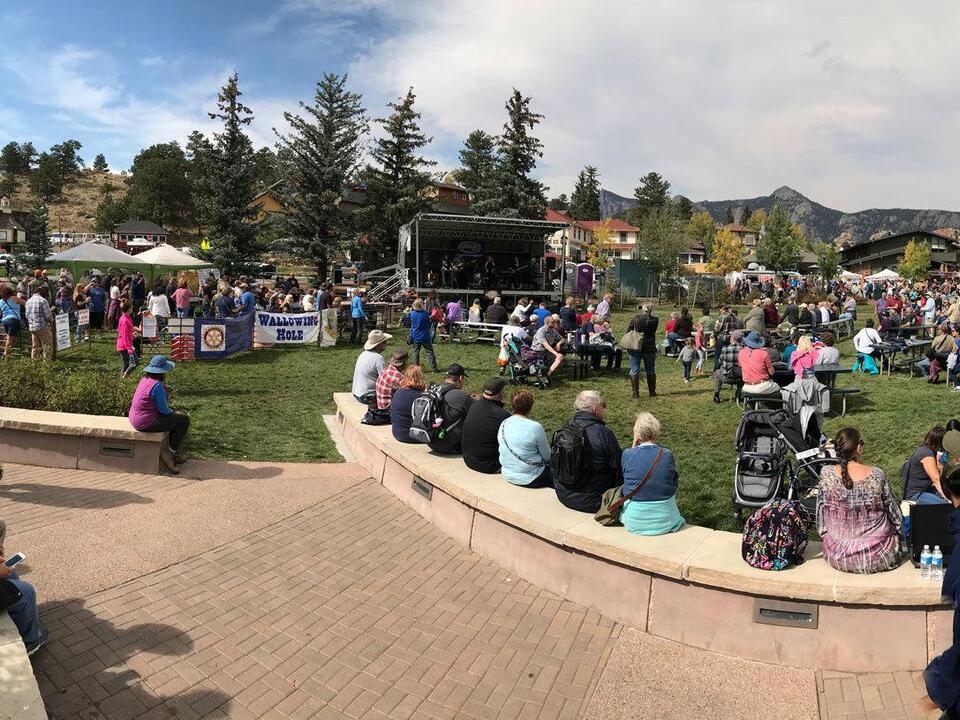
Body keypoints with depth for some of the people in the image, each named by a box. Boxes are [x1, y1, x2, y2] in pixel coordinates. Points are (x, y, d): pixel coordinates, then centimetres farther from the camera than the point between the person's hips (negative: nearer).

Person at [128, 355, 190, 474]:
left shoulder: (145, 379, 7)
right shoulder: (157, 385, -23)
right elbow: (164, 410, -17)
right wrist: (173, 412, 2)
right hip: (147, 423, -10)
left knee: (175, 416, 26)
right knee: (184, 420, -1)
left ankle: (174, 453, 28)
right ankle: (170, 453, 8)